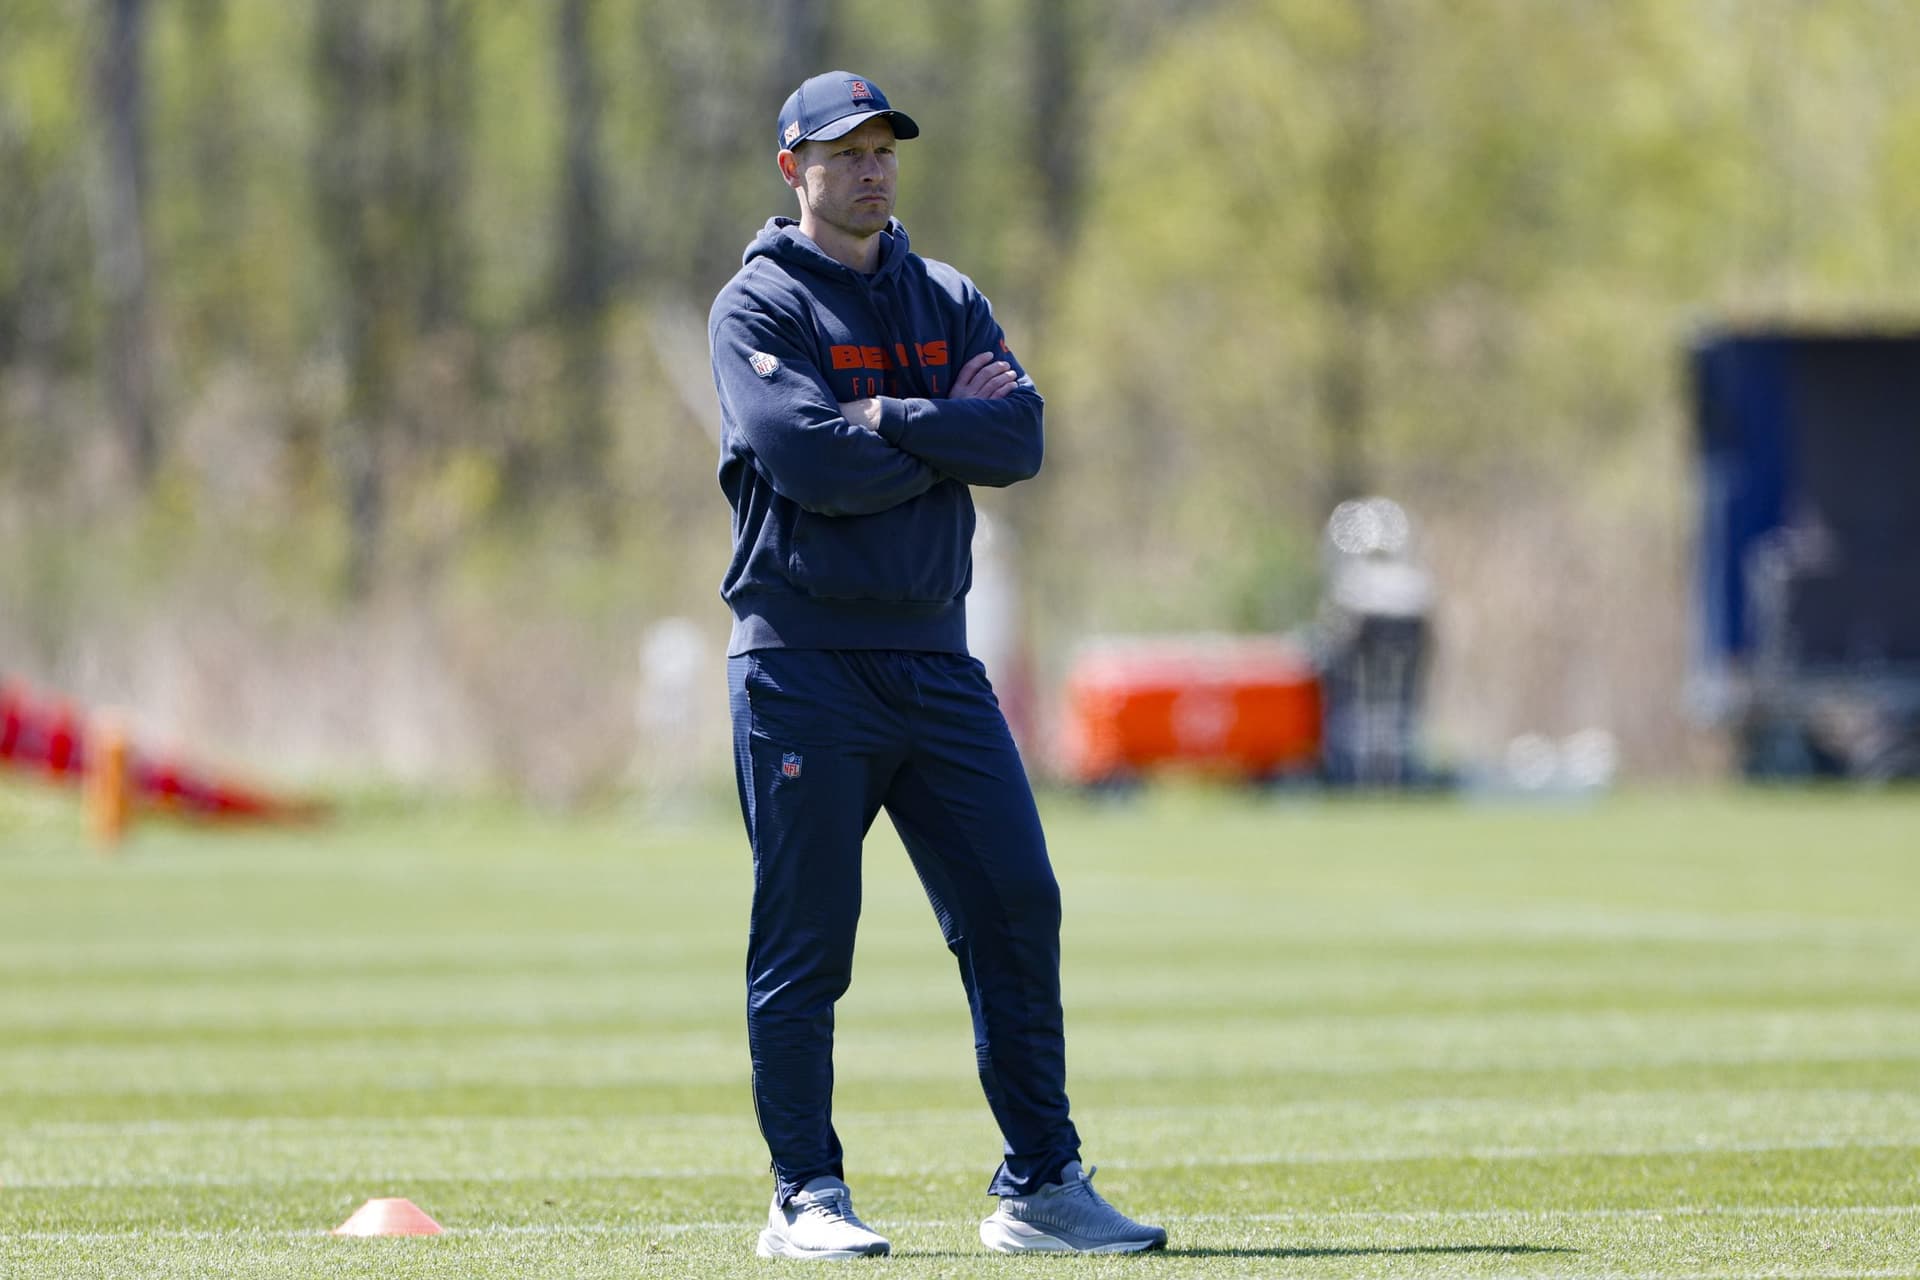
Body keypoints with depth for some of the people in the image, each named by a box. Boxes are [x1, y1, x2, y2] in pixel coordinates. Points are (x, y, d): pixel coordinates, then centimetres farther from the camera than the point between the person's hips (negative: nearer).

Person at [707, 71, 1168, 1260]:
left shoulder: (951, 302, 15)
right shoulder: (758, 306, -2)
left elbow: (1020, 438, -1)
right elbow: (810, 461, -18)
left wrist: (893, 422, -12)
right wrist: (951, 428, -8)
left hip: (935, 659, 5)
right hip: (805, 662, -5)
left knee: (1019, 910, 1)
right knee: (806, 937, -3)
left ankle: (1042, 1185, 6)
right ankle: (807, 1196, 4)